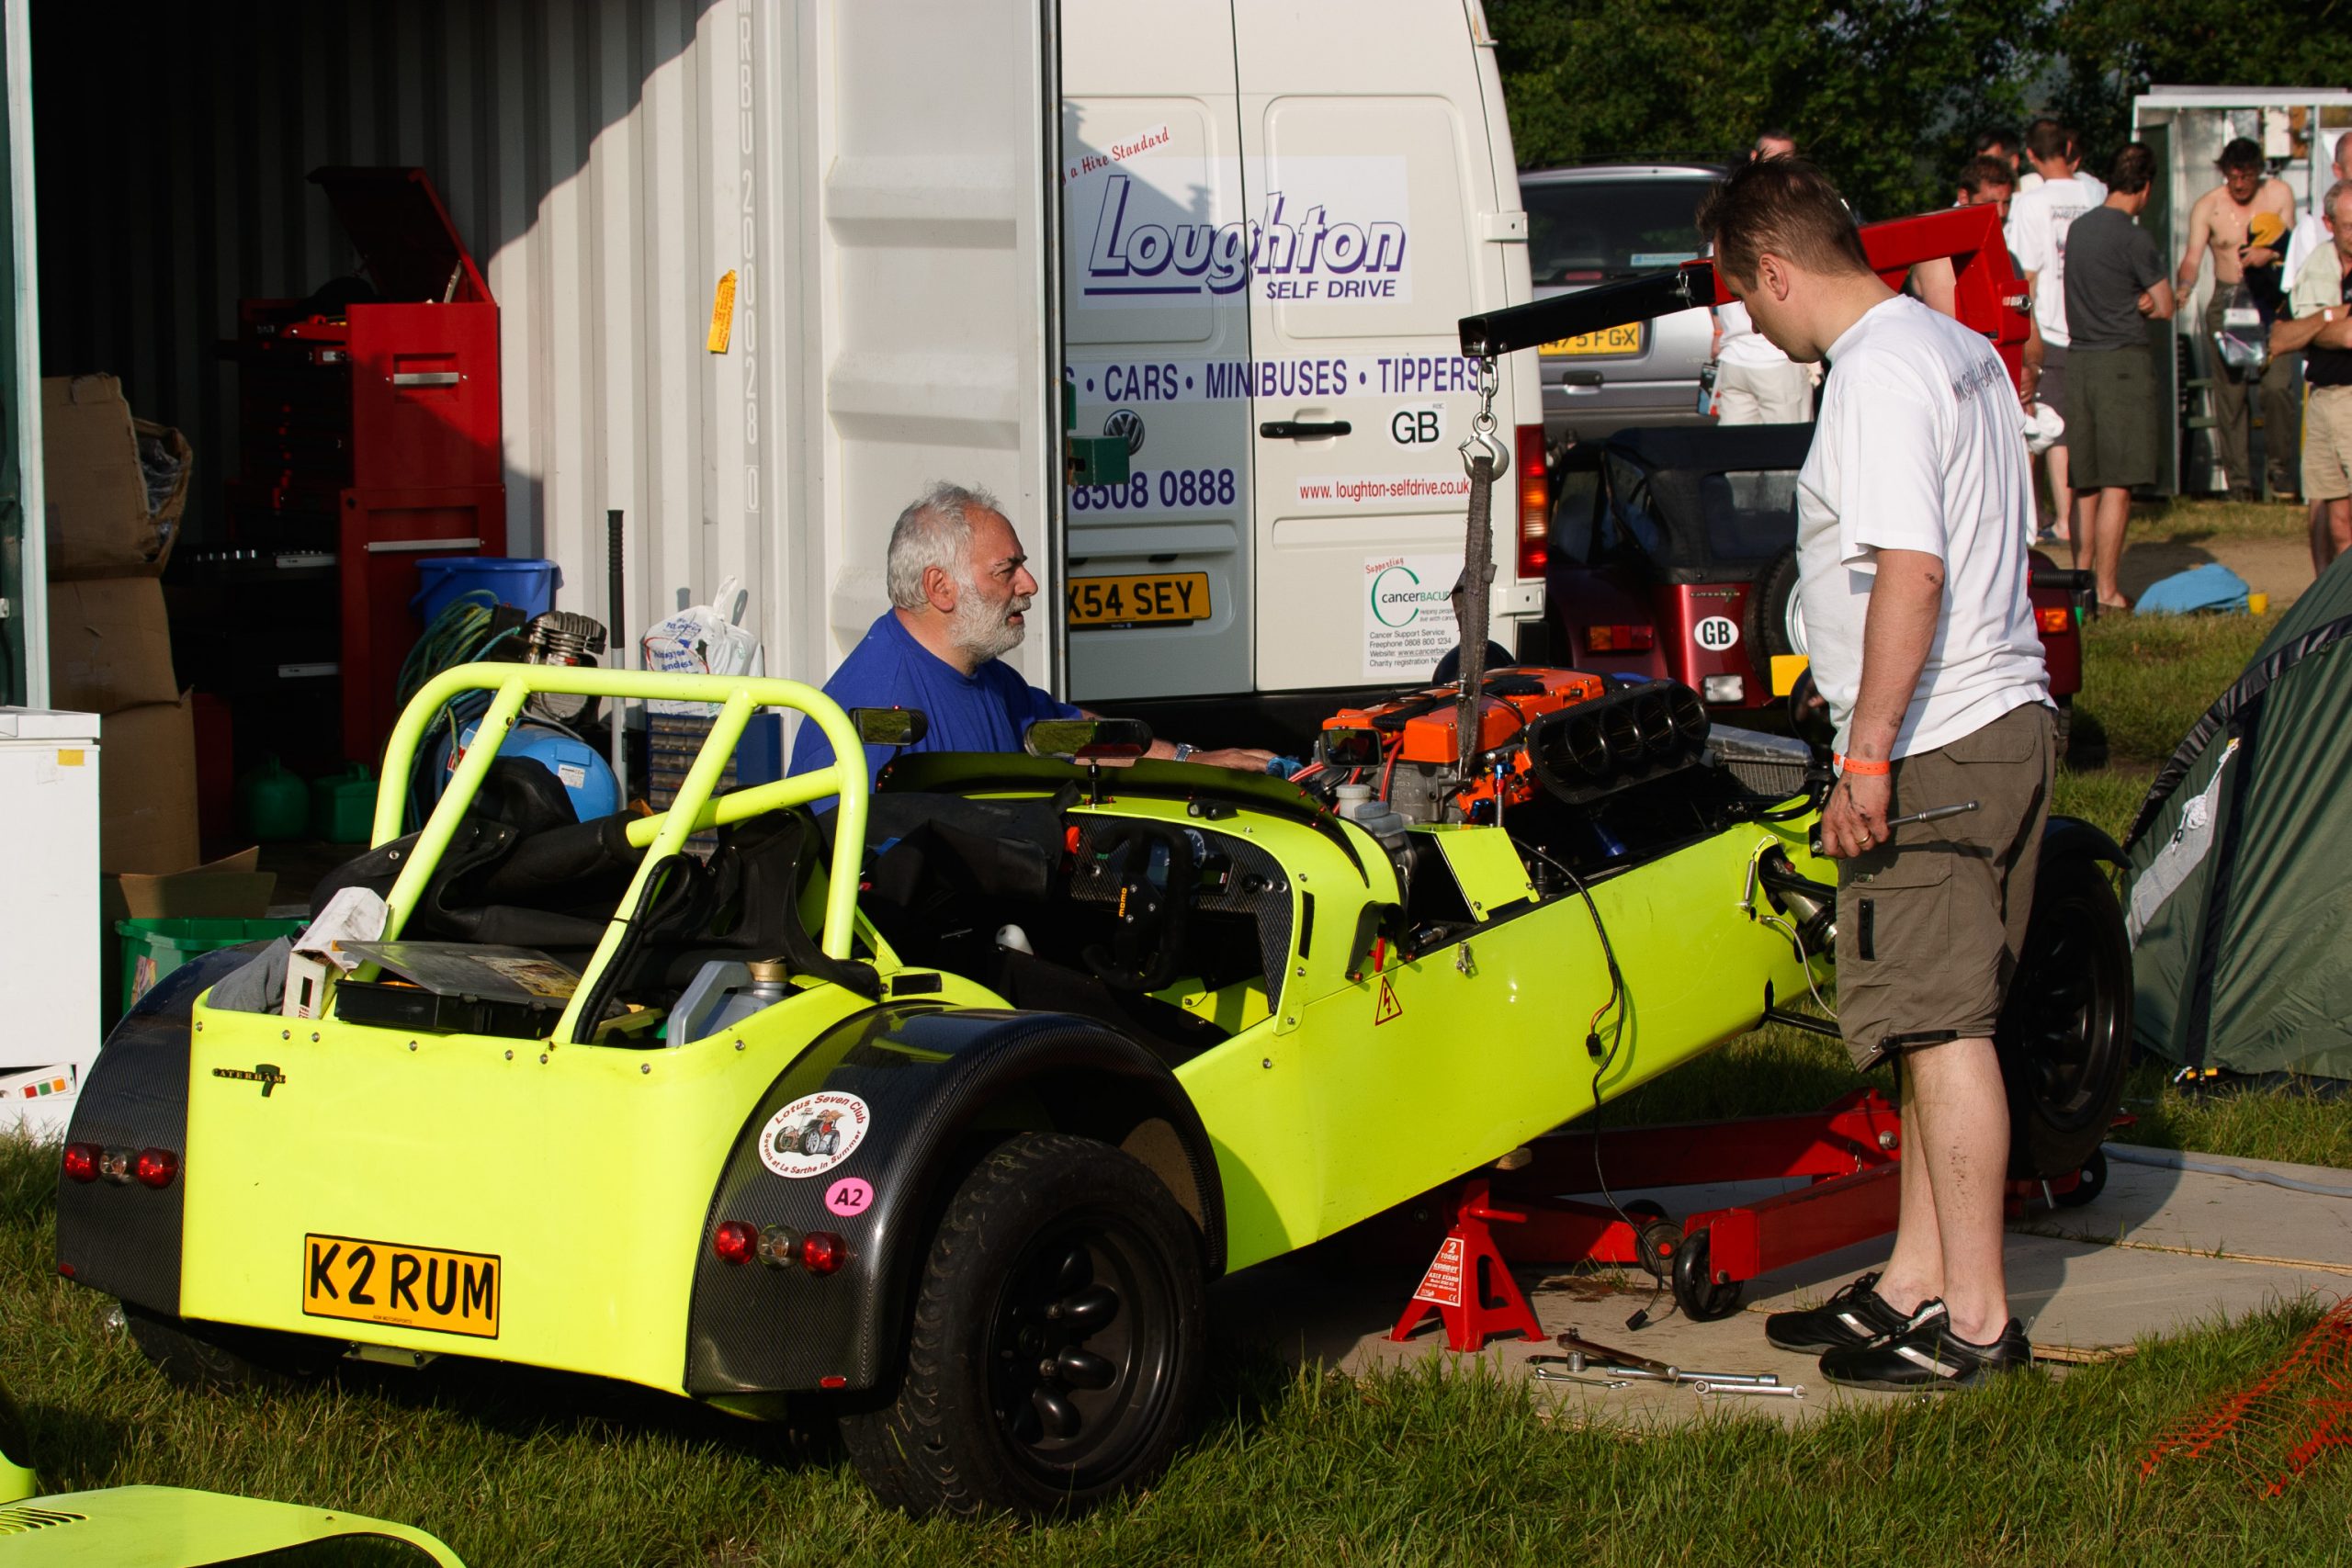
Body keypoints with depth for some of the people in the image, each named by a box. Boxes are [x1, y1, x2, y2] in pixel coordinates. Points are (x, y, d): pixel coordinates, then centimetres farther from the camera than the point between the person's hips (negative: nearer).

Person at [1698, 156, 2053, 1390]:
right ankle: (1915, 1280, 23)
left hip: (1931, 745, -10)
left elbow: (1912, 572, -24)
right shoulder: (1961, 348, 16)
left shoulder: (1877, 373, -16)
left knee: (1942, 1026, -5)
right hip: (2006, 719, 10)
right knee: (1943, 1019, 15)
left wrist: (1867, 757, -22)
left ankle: (1974, 1321, 0)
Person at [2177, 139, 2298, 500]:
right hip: (2226, 303, 0)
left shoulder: (2279, 194, 3)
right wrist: (2182, 286, -29)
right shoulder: (2207, 206, 0)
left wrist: (2270, 254, -17)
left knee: (2276, 385, -14)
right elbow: (2192, 258, -8)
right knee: (2230, 392, -1)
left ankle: (2279, 466, 1)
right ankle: (2238, 479, 5)